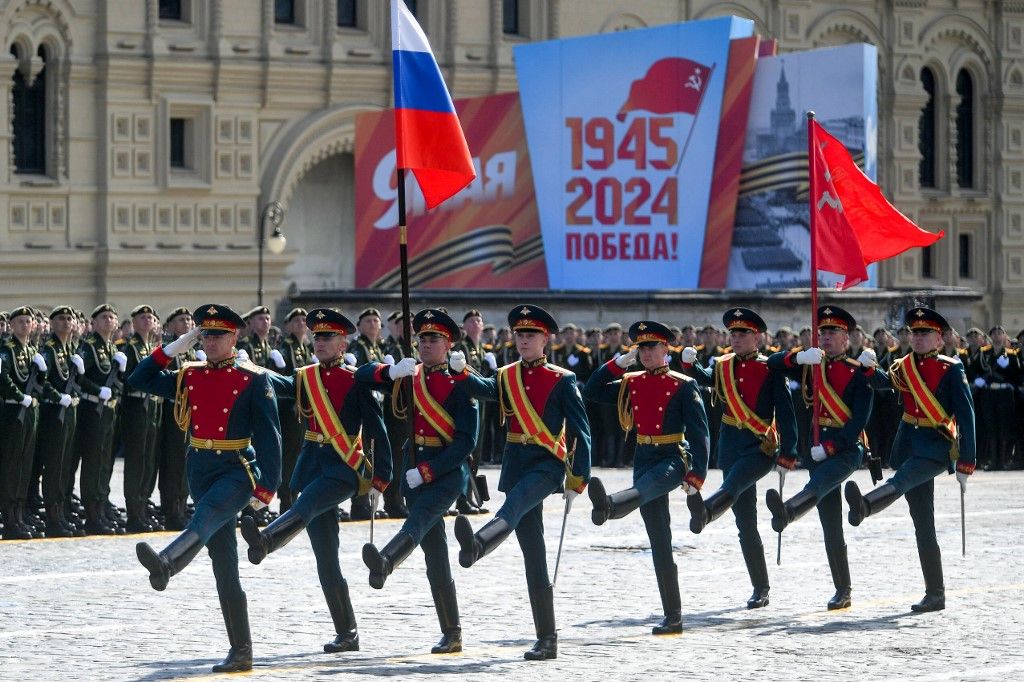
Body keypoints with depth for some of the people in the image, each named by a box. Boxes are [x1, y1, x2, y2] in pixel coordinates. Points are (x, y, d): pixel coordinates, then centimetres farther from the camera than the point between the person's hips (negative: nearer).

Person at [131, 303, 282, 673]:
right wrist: (171, 349, 4)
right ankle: (241, 651, 5)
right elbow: (138, 380, 15)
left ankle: (166, 563, -65)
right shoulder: (189, 377, 12)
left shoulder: (254, 381, -3)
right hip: (200, 471, 5)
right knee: (224, 565, 3)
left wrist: (266, 487, -13)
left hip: (239, 469, -5)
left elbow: (269, 436, -6)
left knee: (208, 513, -36)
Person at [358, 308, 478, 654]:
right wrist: (391, 371, -10)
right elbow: (362, 375, 11)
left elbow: (466, 442, -11)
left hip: (447, 470, -6)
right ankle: (451, 634, 9)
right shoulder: (407, 378, 13)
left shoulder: (458, 385, -5)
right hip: (415, 472, 6)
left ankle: (385, 562, -65)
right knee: (434, 553, 6)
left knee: (419, 519, -34)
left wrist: (426, 471, -17)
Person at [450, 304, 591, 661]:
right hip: (516, 465, 5)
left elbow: (581, 433, -1)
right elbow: (483, 389, -8)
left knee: (514, 505, -37)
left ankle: (477, 545, -68)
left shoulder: (562, 381, 0)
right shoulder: (507, 378, 13)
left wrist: (577, 482, -5)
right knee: (533, 557, 3)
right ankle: (546, 639, 5)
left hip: (547, 464, -5)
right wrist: (460, 372, -29)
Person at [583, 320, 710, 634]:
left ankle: (609, 506, -74)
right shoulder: (631, 384, 12)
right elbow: (591, 393, 11)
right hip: (644, 460, 5)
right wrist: (618, 362, 4)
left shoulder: (683, 386, -3)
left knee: (646, 487, -40)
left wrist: (696, 475, -16)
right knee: (659, 543, 2)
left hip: (674, 458, -5)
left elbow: (699, 432, -7)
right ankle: (673, 617, 3)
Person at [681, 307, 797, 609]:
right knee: (745, 522, 3)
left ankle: (705, 510, -65)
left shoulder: (770, 369, -3)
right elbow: (703, 379, 0)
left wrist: (787, 454, -12)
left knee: (732, 485, -35)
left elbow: (785, 412, -6)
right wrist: (689, 363, -21)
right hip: (730, 446, 4)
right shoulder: (722, 366, 11)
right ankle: (760, 589, 8)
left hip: (761, 447, -4)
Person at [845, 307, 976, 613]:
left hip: (937, 446, -5)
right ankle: (935, 595, 5)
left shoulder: (951, 369, -2)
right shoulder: (904, 367, 14)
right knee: (923, 524, 3)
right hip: (909, 444, 5)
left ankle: (864, 506, -64)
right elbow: (884, 381, -5)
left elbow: (966, 415, -6)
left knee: (901, 480, -34)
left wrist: (966, 463, -11)